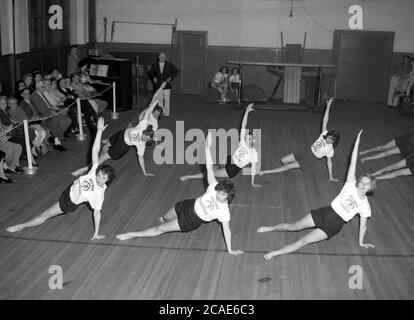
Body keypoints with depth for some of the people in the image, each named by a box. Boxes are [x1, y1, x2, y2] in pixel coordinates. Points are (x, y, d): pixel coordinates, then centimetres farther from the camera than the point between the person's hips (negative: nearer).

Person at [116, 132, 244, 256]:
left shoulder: (224, 211, -27)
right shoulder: (214, 187, -20)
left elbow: (227, 231, -20)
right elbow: (209, 168, -27)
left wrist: (230, 250, -20)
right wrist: (207, 148, -37)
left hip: (191, 222, -3)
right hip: (189, 206, 3)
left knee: (160, 229, 2)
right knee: (166, 218, 25)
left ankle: (132, 234, 18)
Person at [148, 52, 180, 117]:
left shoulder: (169, 65, -1)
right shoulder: (155, 65, 3)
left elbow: (177, 71, 4)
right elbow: (150, 72, 21)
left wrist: (171, 77, -6)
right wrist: (153, 77, 2)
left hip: (167, 86, -1)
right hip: (158, 86, 1)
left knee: (166, 101, 1)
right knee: (160, 101, 3)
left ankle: (166, 114, 9)